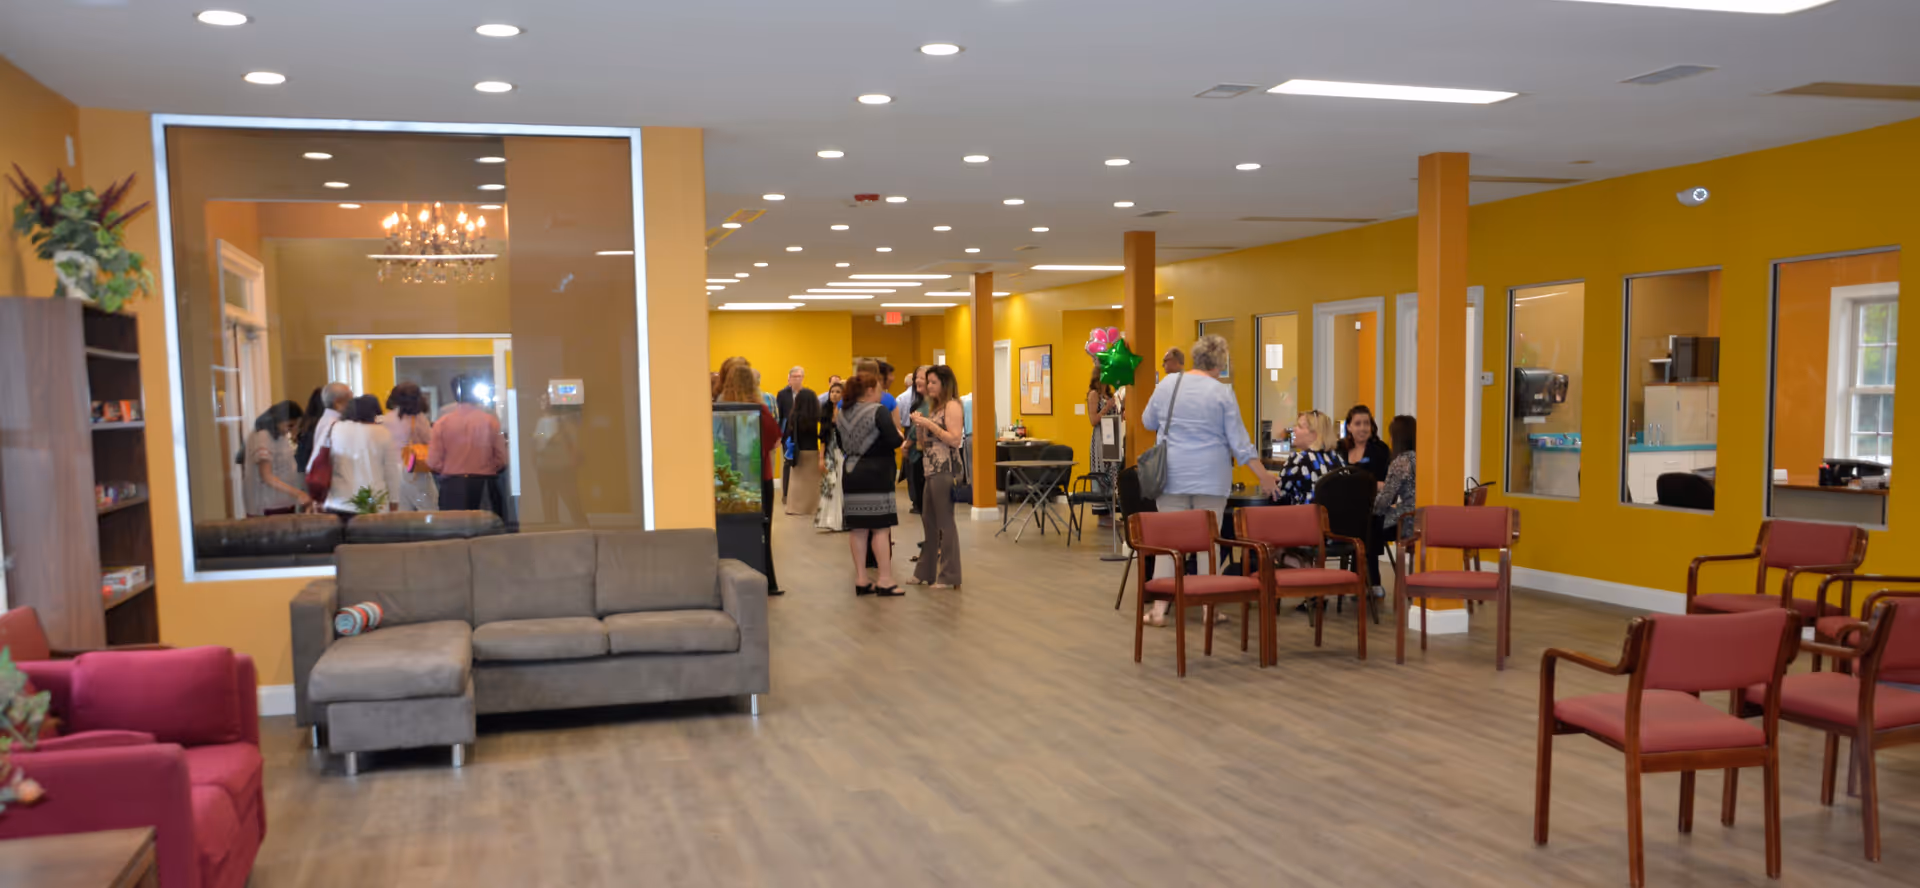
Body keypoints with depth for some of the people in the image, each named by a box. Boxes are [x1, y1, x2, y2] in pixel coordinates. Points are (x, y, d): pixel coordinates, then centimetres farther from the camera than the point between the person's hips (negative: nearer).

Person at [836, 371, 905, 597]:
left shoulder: (843, 413, 10)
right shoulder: (879, 411, -11)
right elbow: (894, 441, -18)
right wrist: (900, 435, 2)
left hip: (851, 474, 7)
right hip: (875, 474, -7)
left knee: (858, 528, 8)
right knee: (881, 528, -4)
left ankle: (861, 581, 11)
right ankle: (885, 582, -4)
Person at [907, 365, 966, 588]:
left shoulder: (952, 405, -8)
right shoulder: (934, 407, 18)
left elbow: (955, 440, -18)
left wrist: (929, 424, -16)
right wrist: (919, 426, 1)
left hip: (945, 470, -9)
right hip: (932, 469, 9)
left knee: (945, 522, -5)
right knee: (928, 521, 13)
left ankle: (949, 577, 1)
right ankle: (925, 572, 22)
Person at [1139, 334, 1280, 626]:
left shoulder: (1167, 385, 0)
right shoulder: (1222, 393, -7)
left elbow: (1148, 421, 14)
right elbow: (1239, 442, -6)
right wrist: (1264, 476, 1)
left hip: (1172, 474, 2)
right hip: (1210, 477, -2)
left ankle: (1159, 608, 2)